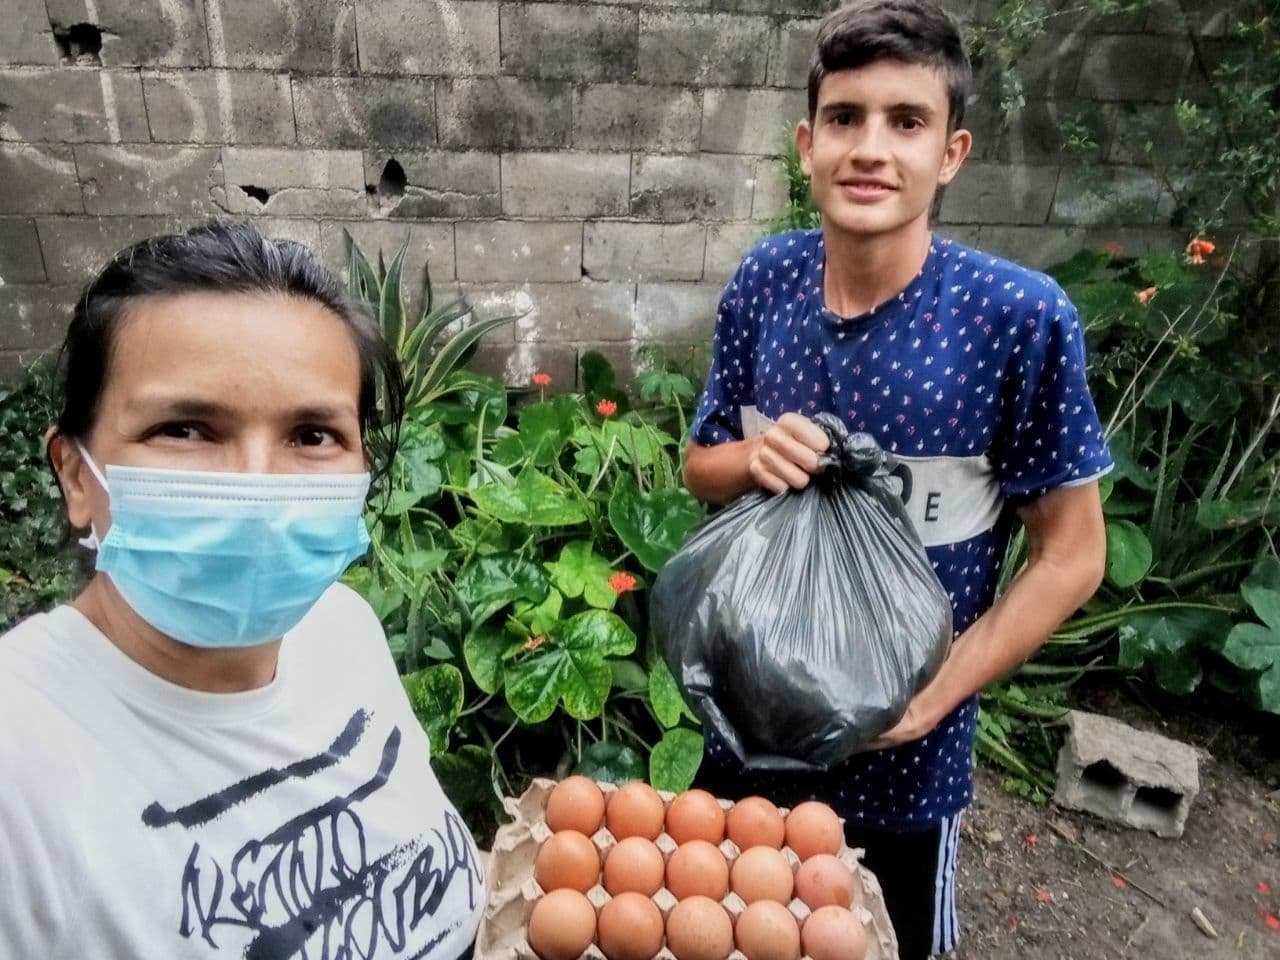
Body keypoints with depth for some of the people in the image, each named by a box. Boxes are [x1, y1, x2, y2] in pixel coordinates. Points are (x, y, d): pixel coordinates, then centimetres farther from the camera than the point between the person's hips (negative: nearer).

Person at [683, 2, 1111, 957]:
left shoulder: (1019, 317, -20)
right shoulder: (765, 280, -9)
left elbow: (1070, 556, -12)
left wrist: (929, 699, -19)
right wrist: (754, 459, -20)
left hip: (900, 761, -3)